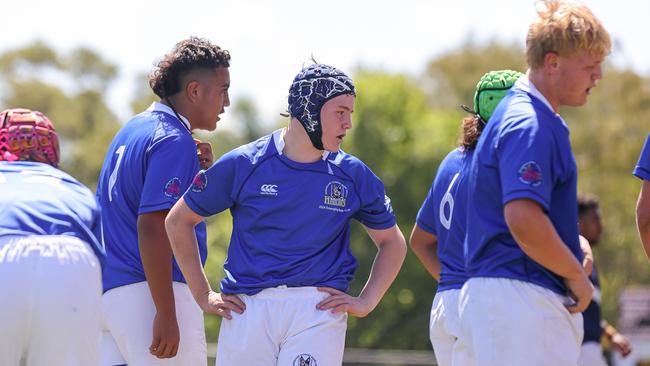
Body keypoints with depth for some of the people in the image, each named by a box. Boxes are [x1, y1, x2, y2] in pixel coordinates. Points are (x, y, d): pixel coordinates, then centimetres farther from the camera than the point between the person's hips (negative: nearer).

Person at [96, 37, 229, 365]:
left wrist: (198, 173, 13)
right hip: (151, 292, -9)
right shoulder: (174, 141, -11)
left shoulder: (133, 129, 18)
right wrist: (166, 314, -22)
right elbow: (151, 226, -20)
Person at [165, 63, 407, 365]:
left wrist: (365, 303, 6)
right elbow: (179, 221, 11)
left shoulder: (353, 175, 7)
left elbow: (392, 242, 20)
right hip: (247, 310, 0)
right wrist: (203, 296, 8)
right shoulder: (242, 164, 1)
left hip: (319, 311, 0)